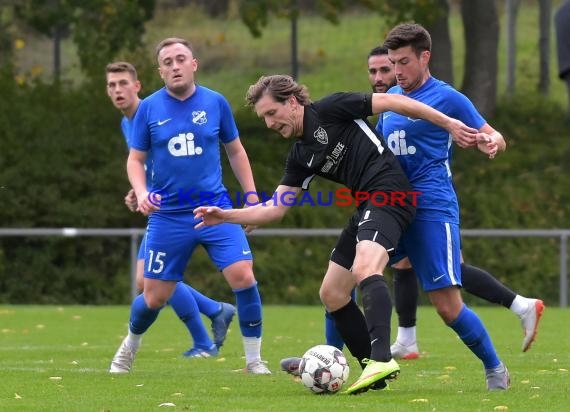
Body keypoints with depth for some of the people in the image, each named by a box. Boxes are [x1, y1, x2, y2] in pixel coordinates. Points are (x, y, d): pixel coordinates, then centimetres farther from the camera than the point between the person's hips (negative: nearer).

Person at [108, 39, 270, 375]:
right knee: (155, 297, 5)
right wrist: (141, 192, -14)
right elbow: (135, 160, 5)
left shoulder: (215, 103, 1)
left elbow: (235, 150, 13)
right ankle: (129, 349, 37)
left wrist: (252, 196, 8)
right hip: (168, 215, 0)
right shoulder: (149, 108, -2)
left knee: (244, 277, -16)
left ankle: (254, 360, -1)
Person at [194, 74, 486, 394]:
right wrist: (225, 216, 6)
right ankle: (375, 372, 11)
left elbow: (392, 101, -3)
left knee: (364, 269, -31)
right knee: (331, 294, 8)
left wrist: (447, 122, -7)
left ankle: (381, 359, -46)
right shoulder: (301, 157, 19)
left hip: (388, 193, -9)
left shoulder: (329, 110, -2)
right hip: (366, 207, 9)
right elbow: (275, 209, 18)